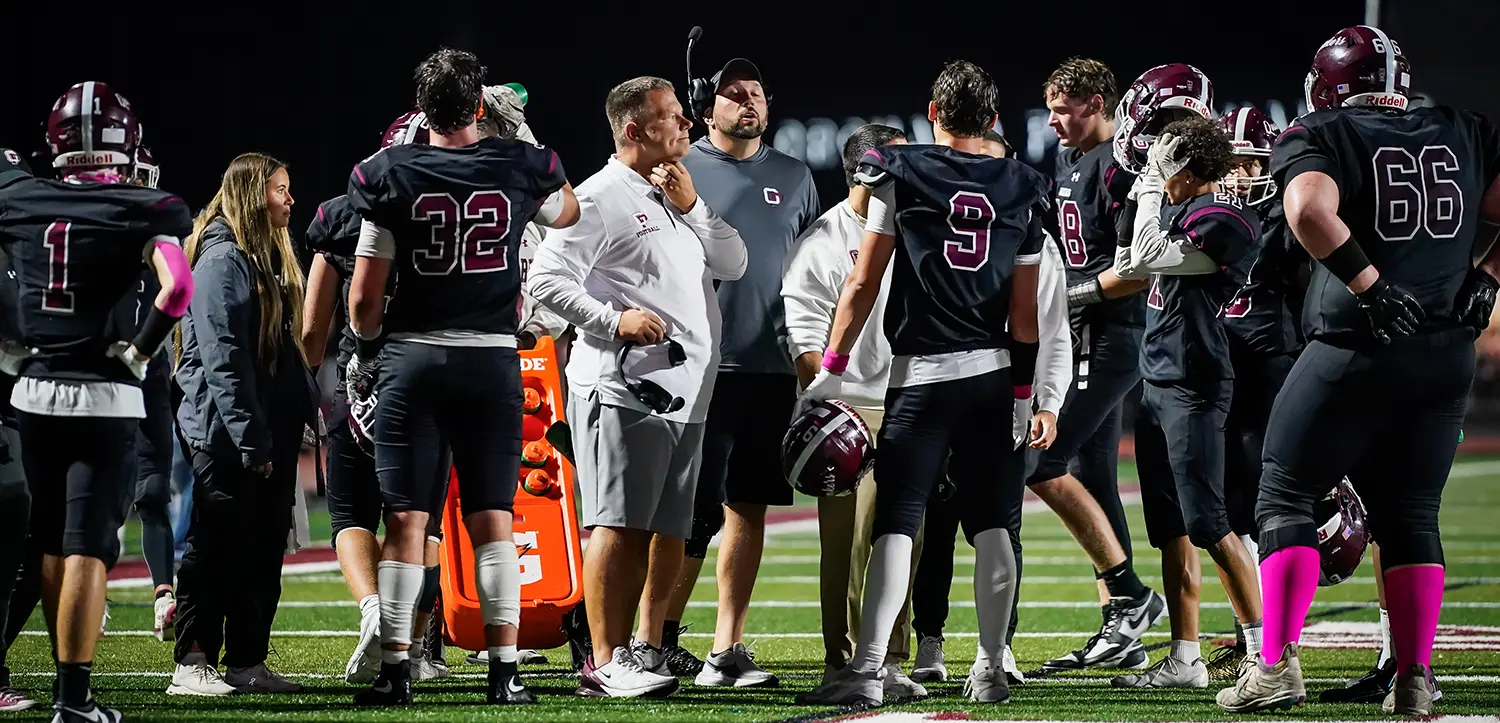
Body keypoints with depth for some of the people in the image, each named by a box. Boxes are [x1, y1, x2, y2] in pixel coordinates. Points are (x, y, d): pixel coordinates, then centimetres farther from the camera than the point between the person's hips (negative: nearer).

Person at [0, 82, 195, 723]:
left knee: (51, 545, 16)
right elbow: (177, 288, -23)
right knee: (87, 549, -3)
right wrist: (137, 353, -10)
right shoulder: (147, 211, -9)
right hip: (104, 398, -4)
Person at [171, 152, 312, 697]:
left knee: (264, 549, 9)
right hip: (225, 433, -9)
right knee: (216, 549, -6)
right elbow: (223, 356, -19)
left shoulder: (270, 257, 17)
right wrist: (250, 438, -21)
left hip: (271, 433, 9)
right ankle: (193, 665, -2)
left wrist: (292, 423, 12)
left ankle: (248, 662, 15)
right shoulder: (224, 258, -13)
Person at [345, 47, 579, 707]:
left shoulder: (390, 177, -6)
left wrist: (367, 351, 15)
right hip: (492, 360, 1)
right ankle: (504, 671, 3)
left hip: (411, 357, -1)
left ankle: (395, 670, 2)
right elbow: (566, 213, 24)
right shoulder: (519, 169, -1)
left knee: (406, 520, 2)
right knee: (493, 519, 6)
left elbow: (365, 294, -3)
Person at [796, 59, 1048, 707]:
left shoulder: (899, 174, -3)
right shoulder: (1022, 190, 7)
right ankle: (990, 670, 12)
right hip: (994, 373, 3)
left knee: (895, 524, -6)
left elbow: (864, 282, -3)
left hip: (922, 373, -3)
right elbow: (1025, 311, 9)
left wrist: (831, 370, 2)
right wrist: (1022, 393, 18)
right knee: (990, 526, 9)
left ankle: (867, 669, -14)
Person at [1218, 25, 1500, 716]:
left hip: (1356, 348, -4)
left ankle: (1278, 666, -3)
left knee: (1285, 499, 5)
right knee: (1411, 513, 12)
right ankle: (1414, 679, 8)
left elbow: (1310, 209, -22)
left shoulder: (1320, 137, -2)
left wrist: (1370, 284, -17)